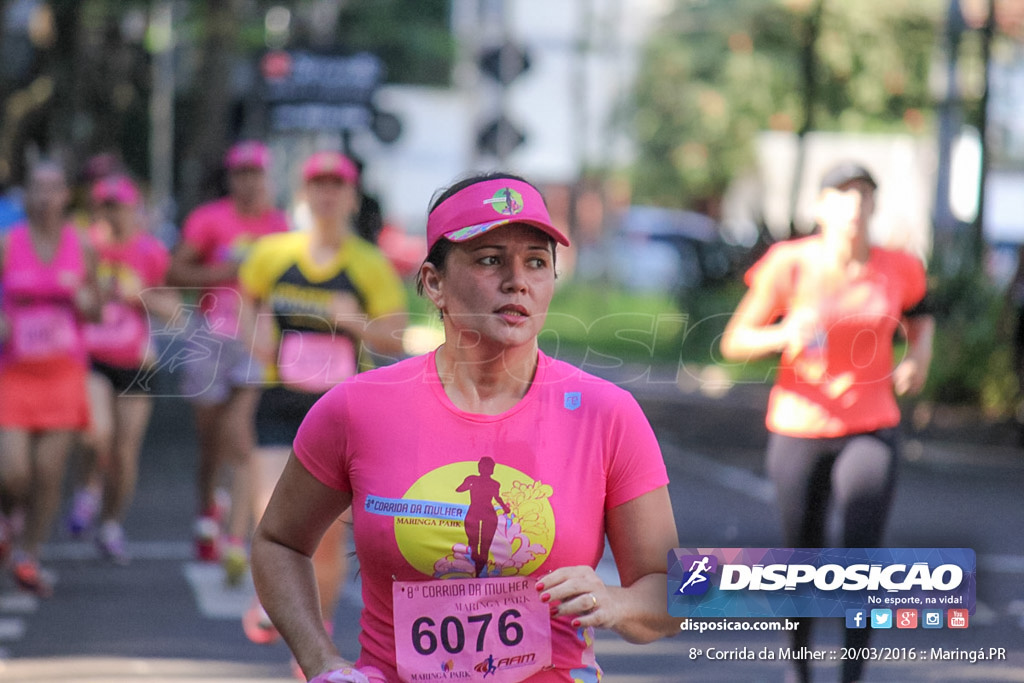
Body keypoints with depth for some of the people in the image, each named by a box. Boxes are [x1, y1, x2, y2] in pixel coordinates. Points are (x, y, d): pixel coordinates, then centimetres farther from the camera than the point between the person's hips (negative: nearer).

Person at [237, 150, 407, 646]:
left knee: (329, 535, 3)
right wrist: (256, 336, 1)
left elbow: (395, 341, -3)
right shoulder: (273, 253, 2)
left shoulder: (371, 266, -2)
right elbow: (244, 298, 20)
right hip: (282, 403, 0)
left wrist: (356, 322, -22)